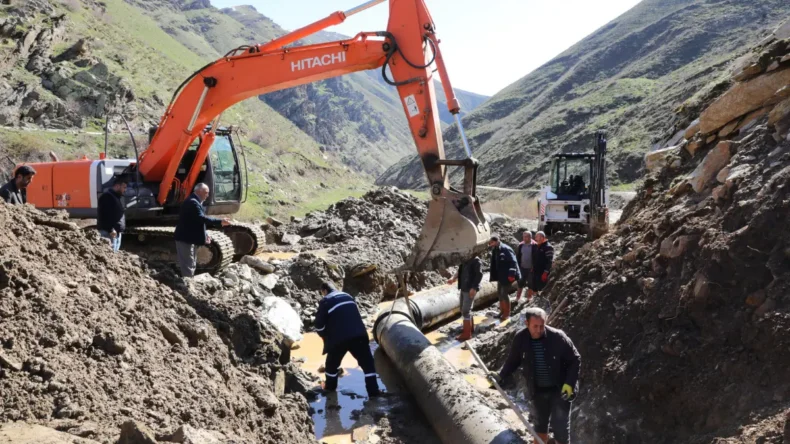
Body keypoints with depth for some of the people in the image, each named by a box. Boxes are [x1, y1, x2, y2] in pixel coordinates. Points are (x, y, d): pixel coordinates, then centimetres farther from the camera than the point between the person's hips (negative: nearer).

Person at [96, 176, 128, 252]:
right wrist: (110, 229, -23)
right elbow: (105, 215, -20)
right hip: (108, 232, -10)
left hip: (117, 232, 10)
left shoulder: (118, 197, 20)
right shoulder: (107, 197, -12)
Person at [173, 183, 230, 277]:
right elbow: (201, 218, -29)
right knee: (188, 267, -9)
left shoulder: (195, 202, 15)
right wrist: (220, 222, -28)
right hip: (186, 239, -11)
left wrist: (205, 234, 8)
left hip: (191, 239, 11)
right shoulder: (192, 202, -19)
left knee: (191, 266, 16)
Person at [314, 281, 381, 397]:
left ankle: (330, 387, 35)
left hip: (339, 338, -3)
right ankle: (373, 393, 3)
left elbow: (319, 324, 0)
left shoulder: (325, 302, 3)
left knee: (332, 363, 20)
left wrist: (326, 336, 17)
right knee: (367, 363, 8)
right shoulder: (348, 296, 20)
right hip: (358, 334, 4)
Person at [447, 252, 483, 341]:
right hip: (463, 288, 9)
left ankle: (466, 333, -3)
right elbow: (460, 271, 23)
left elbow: (479, 275, -17)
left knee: (466, 310, -8)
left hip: (470, 289, -9)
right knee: (463, 309, 18)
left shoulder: (476, 261, -12)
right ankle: (471, 327, 35)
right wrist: (453, 279, 10)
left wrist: (474, 288, -22)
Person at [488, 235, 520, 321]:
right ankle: (502, 311, 29)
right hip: (500, 276, 9)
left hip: (507, 276, -9)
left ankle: (507, 313, 5)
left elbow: (513, 262, -22)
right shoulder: (495, 250, 7)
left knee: (504, 294, -7)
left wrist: (511, 275, -25)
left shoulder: (506, 249, -20)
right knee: (500, 293, 15)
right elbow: (494, 264, 15)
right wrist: (494, 276, 12)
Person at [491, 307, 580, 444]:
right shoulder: (520, 338, -13)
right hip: (538, 391, 3)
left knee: (560, 426, 1)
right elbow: (513, 360, 4)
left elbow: (575, 360, -10)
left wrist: (569, 383, -17)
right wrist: (501, 375, -8)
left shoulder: (558, 337, -22)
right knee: (540, 424, 21)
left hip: (560, 390, -3)